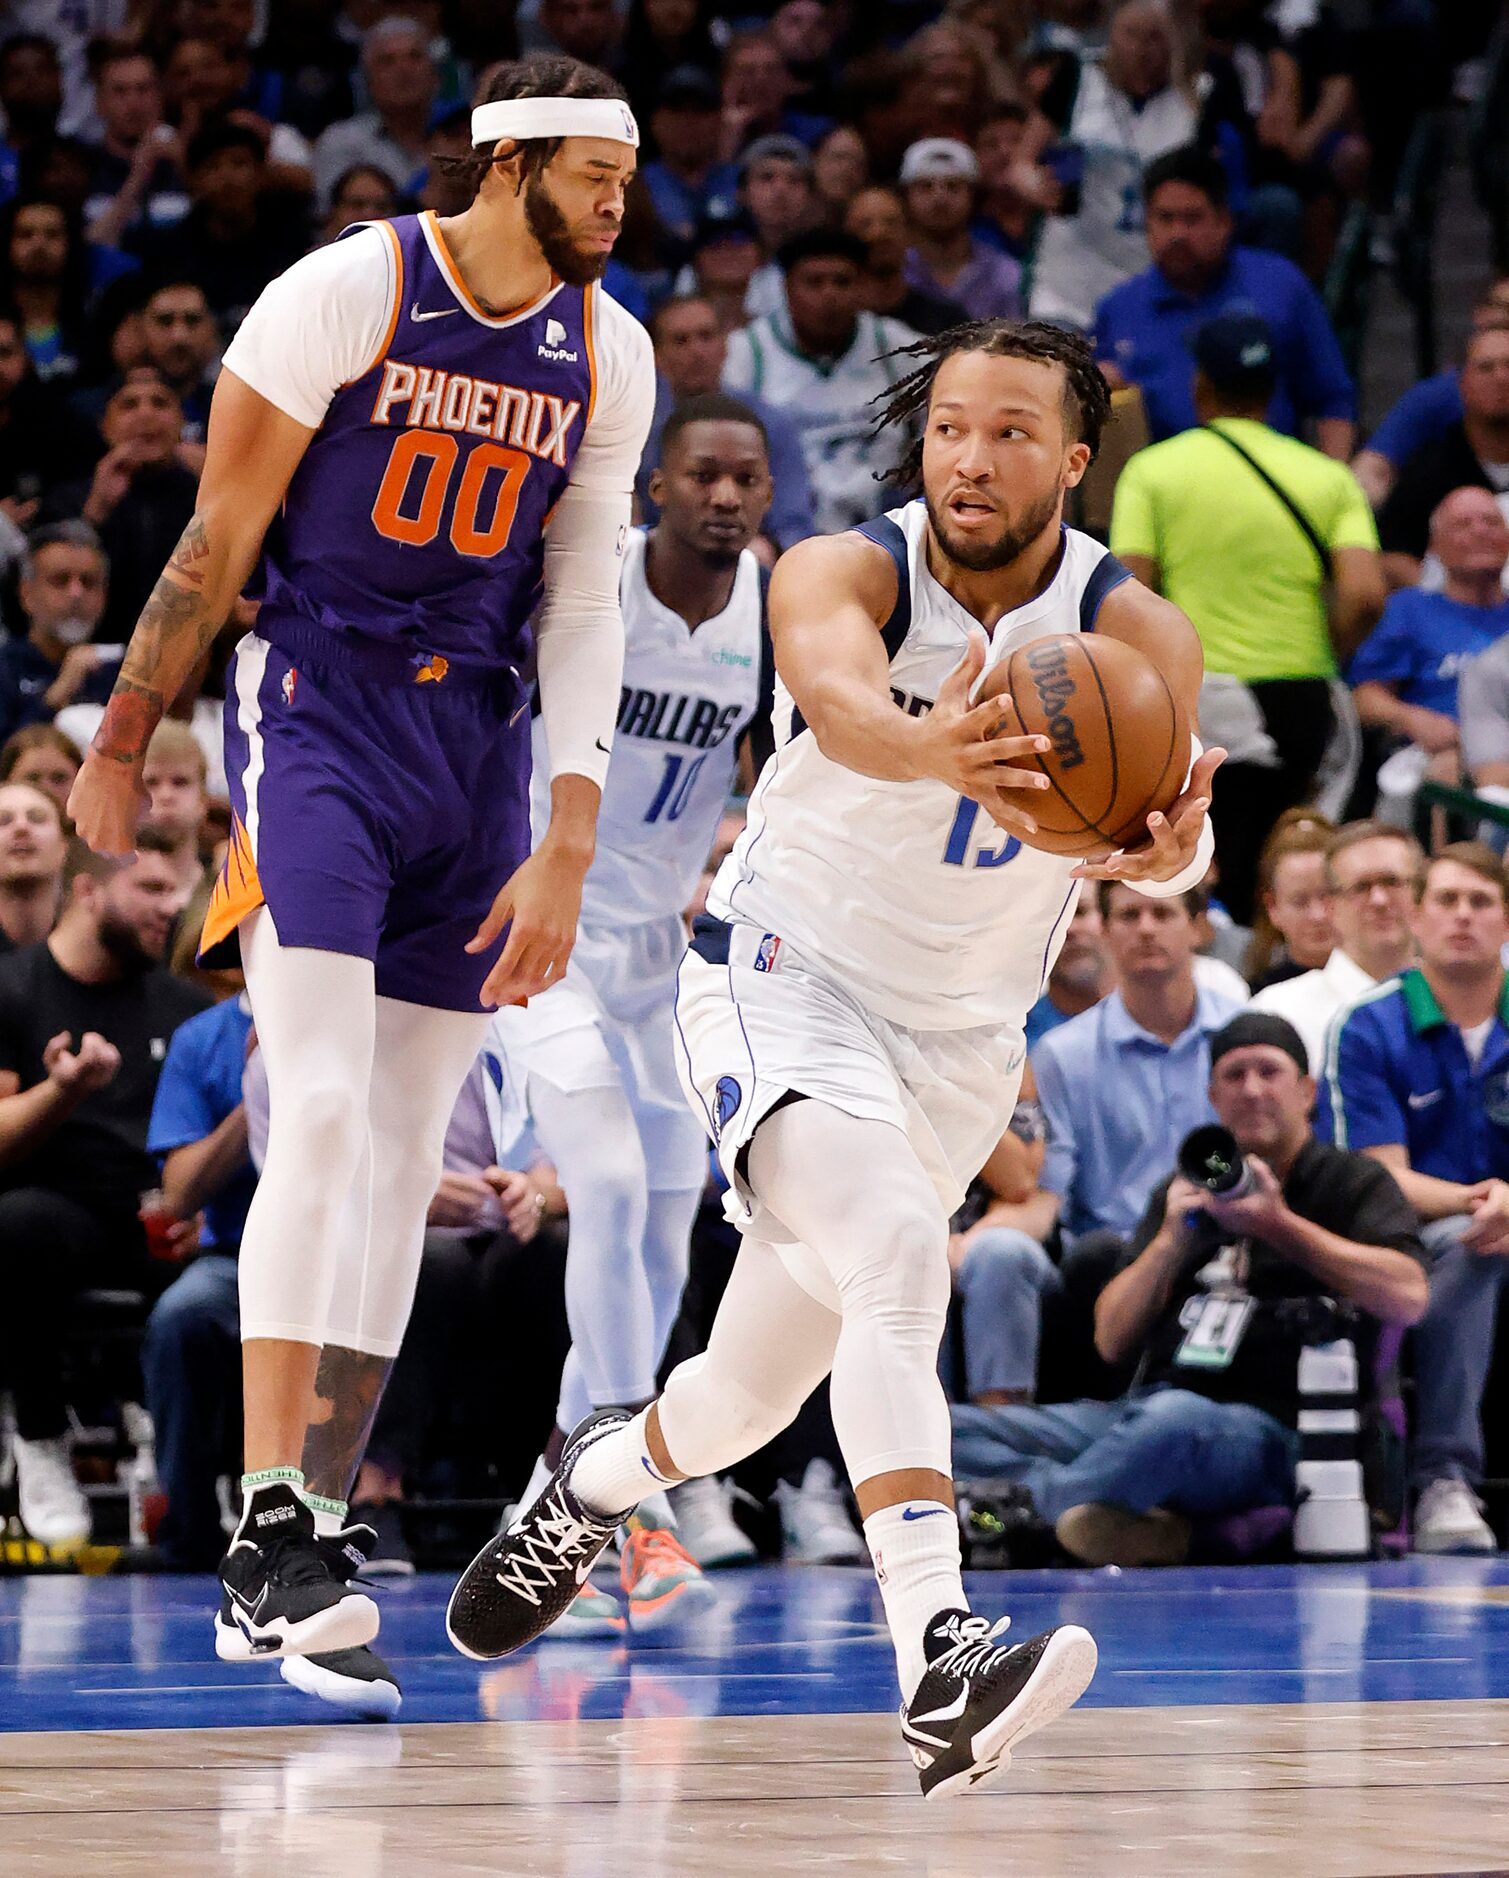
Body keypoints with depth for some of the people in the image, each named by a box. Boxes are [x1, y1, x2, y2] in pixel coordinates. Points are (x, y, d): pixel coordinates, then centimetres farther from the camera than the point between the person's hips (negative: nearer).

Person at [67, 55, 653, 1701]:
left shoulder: (610, 357, 4)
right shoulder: (346, 293, -11)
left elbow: (582, 610, 5)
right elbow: (219, 537, -5)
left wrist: (566, 849, -3)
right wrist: (121, 745, 0)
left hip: (478, 743, 5)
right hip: (316, 713, -5)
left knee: (407, 1152, 5)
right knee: (322, 1113, -18)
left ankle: (308, 1540, 11)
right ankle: (265, 1529, -19)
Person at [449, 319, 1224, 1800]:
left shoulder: (1134, 636, -13)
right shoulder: (844, 573, -18)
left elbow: (1159, 811, -32)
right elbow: (841, 698, -42)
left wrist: (1163, 845, -57)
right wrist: (933, 749, -65)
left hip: (959, 1037, 4)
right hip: (785, 969, -4)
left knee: (755, 1393, 13)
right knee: (898, 1251, -32)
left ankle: (601, 1474, 48)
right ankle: (938, 1666, -43)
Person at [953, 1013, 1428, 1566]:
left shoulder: (1349, 1181, 10)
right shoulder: (1186, 1190, 23)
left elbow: (1407, 1297, -10)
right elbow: (1113, 1342, 15)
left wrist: (1278, 1224, -11)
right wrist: (1171, 1240, -1)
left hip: (1273, 1428, -5)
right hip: (1147, 1409, 5)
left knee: (1174, 1419, -43)